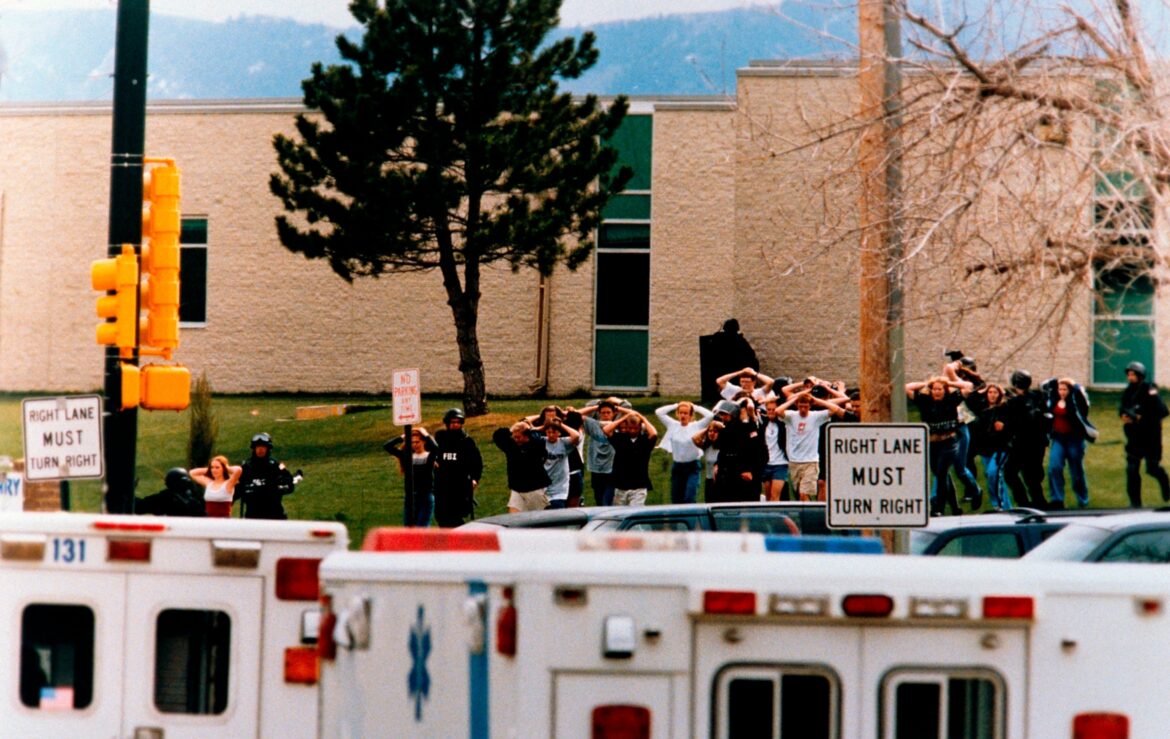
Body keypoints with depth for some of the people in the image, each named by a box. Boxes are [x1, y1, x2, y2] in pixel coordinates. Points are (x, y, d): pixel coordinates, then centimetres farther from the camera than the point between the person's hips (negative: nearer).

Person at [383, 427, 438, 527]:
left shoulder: (429, 456, 0)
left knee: (422, 529, -5)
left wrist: (426, 435, -9)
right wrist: (402, 437, 3)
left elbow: (434, 447, -23)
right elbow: (387, 446, 4)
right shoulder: (407, 456, 9)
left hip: (426, 497, -4)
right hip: (410, 496, 4)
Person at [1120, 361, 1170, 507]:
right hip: (1134, 436, 5)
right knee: (1131, 470, 0)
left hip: (1151, 436, -5)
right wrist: (1124, 415, -6)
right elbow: (1123, 408, 17)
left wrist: (1141, 417, -27)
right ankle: (1135, 502, 8)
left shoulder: (1149, 390, -17)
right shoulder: (1128, 392, 4)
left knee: (1152, 468, 5)